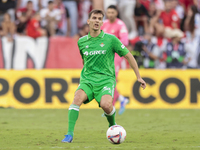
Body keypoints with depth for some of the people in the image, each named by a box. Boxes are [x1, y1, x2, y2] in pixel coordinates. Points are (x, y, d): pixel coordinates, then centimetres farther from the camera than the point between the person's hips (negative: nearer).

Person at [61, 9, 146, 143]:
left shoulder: (111, 39, -1)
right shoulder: (82, 42, 9)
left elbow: (128, 56, 6)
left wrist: (138, 77, 7)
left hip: (106, 79, -3)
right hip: (87, 80, 3)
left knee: (106, 104, -30)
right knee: (78, 98, -29)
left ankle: (112, 125, 4)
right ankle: (70, 134, -28)